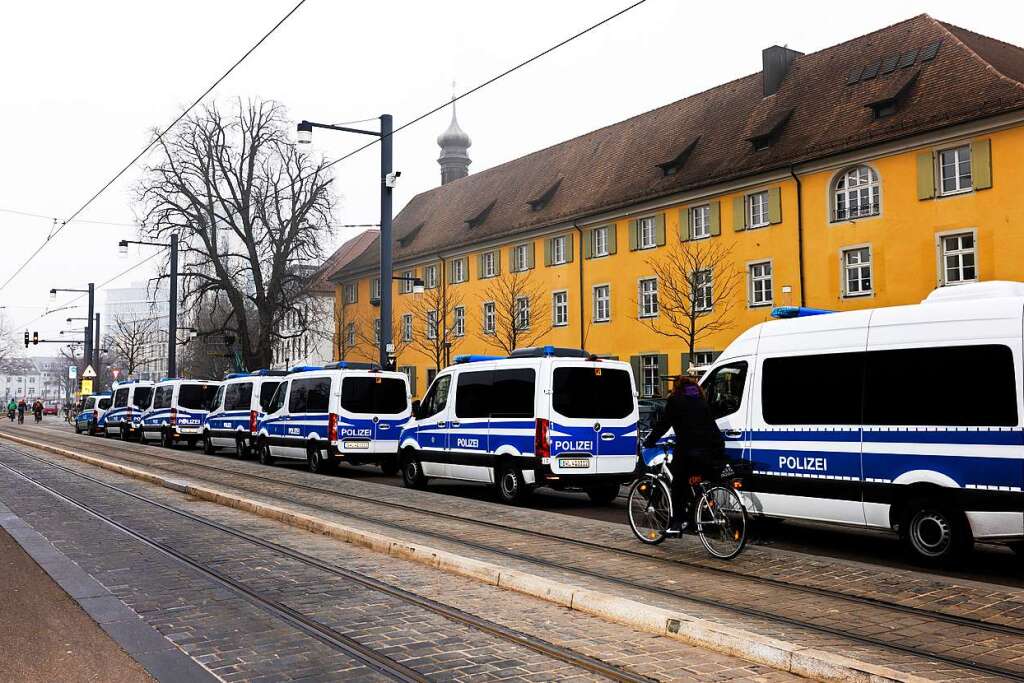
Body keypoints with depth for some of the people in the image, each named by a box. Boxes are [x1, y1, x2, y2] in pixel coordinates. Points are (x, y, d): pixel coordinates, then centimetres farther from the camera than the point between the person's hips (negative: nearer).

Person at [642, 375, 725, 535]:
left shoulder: (675, 401, 7)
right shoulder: (702, 402, 23)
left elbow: (663, 423, 5)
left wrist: (649, 441, 15)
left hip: (689, 449, -5)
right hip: (714, 450, 6)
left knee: (678, 483, 5)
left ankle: (676, 523, 2)